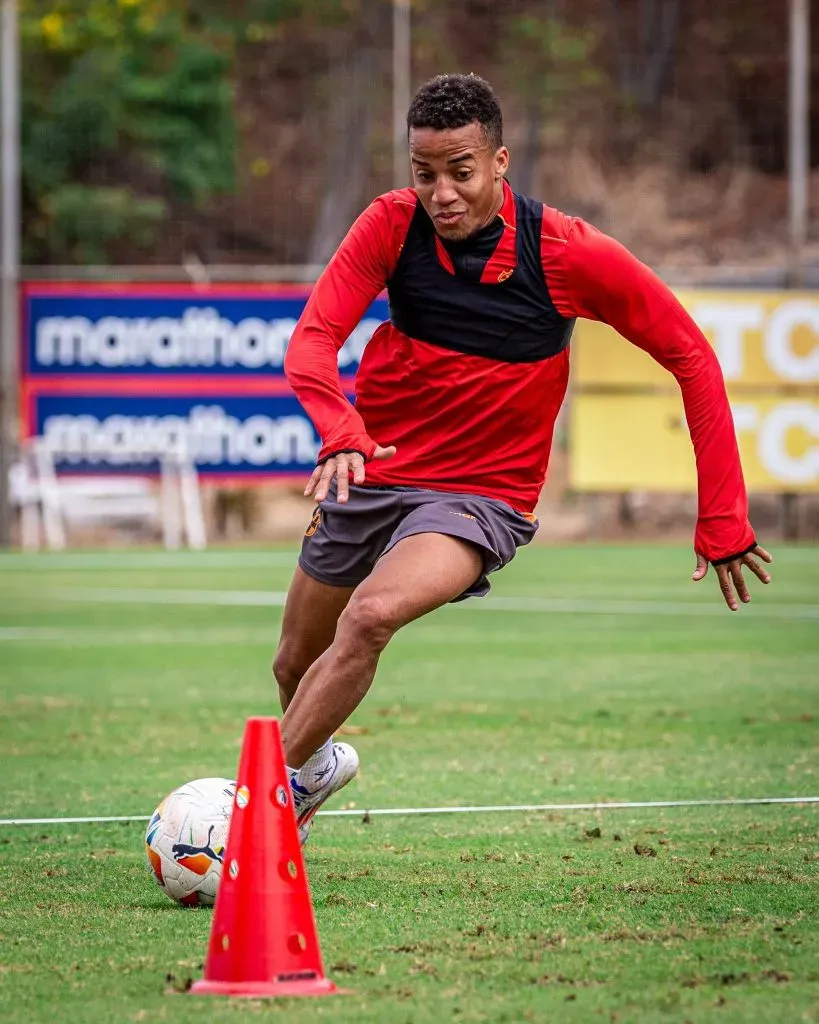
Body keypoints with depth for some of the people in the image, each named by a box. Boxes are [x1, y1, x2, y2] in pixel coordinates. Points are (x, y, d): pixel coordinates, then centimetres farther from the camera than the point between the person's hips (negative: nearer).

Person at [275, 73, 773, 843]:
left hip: (481, 497, -4)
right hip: (369, 474, 4)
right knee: (296, 664, 17)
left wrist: (722, 520, -15)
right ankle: (320, 761, 51)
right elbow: (312, 342, -20)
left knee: (370, 616, -31)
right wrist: (342, 434, -43)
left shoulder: (570, 254, -19)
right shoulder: (393, 225, -13)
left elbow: (691, 358, -11)